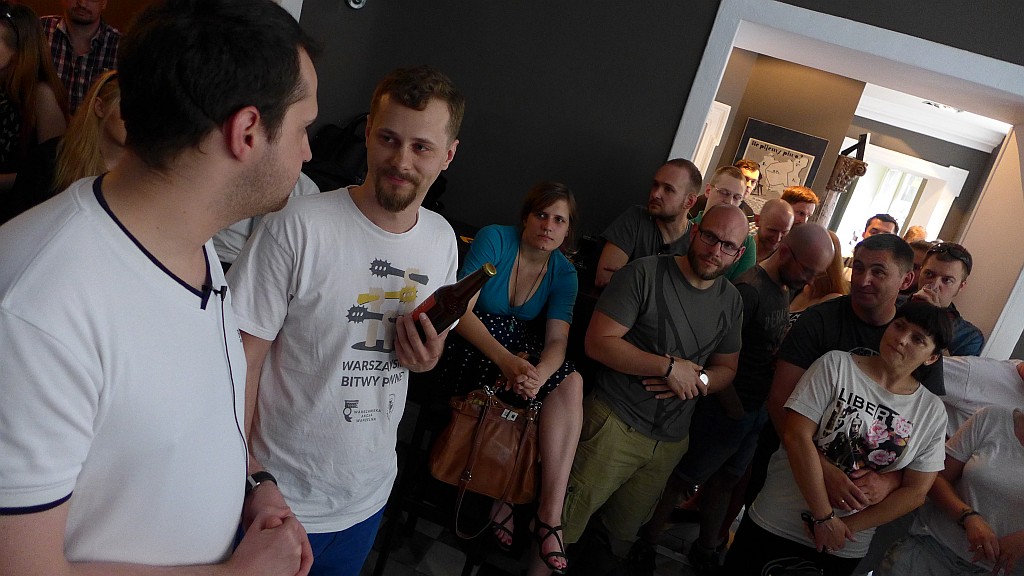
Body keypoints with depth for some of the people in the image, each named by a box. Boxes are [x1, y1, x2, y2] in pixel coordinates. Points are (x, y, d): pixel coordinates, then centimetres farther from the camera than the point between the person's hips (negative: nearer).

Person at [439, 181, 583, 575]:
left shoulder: (564, 273, -1)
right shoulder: (494, 239, -13)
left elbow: (556, 340, -12)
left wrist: (539, 375, -37)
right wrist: (504, 359, -39)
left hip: (521, 349, 5)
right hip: (471, 342, -4)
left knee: (571, 383, -23)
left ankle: (550, 515, -26)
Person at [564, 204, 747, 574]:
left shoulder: (731, 301, 7)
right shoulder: (644, 274, -11)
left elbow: (727, 368, 14)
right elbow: (598, 342, -16)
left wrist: (698, 381, -9)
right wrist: (670, 367, -18)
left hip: (671, 442, 6)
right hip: (615, 422, -5)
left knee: (621, 533, 18)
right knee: (563, 525, -5)